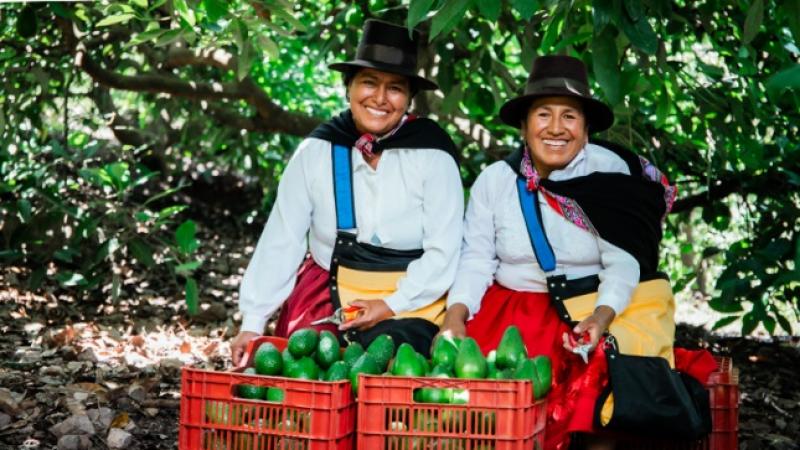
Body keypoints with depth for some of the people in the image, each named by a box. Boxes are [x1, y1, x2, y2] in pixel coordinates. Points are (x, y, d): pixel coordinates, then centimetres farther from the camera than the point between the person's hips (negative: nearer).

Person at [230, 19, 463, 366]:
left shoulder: (433, 155, -7)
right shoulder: (318, 151, -1)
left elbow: (442, 252, -7)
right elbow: (280, 241, -2)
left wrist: (393, 306, -16)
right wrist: (253, 322, -7)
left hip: (411, 303, -2)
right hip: (327, 299, 2)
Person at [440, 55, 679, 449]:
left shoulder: (610, 173, -7)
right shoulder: (494, 180, 2)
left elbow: (622, 263, -11)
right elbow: (477, 259, 0)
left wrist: (601, 316, -28)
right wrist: (456, 313, -17)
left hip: (601, 306, -2)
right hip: (516, 310, 2)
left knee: (594, 379, -28)